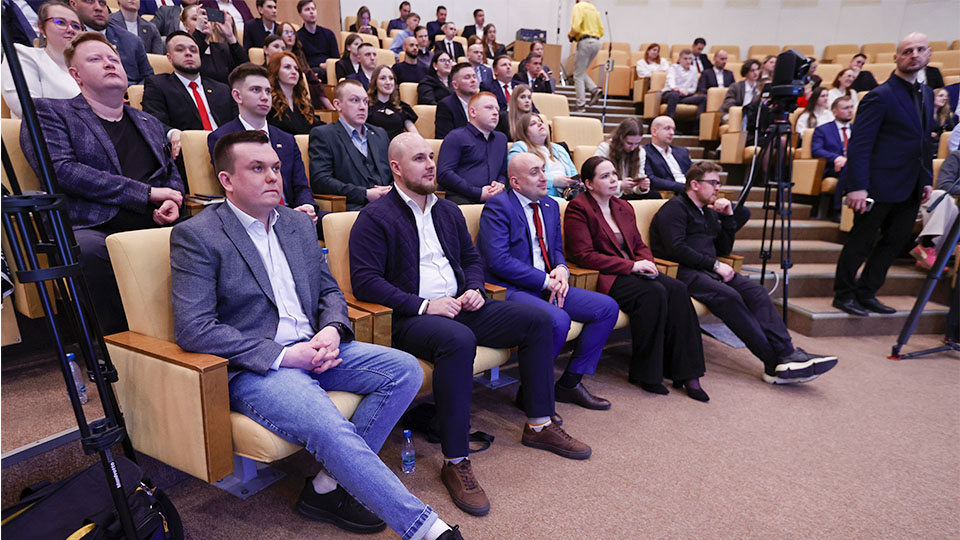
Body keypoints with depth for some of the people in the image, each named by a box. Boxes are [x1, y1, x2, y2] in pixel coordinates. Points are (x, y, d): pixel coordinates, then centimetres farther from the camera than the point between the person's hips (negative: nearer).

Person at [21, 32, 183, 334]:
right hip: (93, 230, -3)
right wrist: (146, 193, -9)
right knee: (85, 249, -39)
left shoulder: (150, 123, 28)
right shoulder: (49, 112, 13)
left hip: (152, 230, 4)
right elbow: (59, 169, -4)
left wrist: (172, 202, 2)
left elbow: (173, 175, 29)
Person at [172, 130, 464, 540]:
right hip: (255, 368, -6)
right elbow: (194, 329, -14)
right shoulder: (195, 236, -5)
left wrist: (331, 330, -6)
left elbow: (329, 290, 18)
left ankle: (328, 486, -8)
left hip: (313, 350, 7)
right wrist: (281, 355, -18)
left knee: (405, 369, -11)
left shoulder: (298, 224, 14)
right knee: (332, 430, -30)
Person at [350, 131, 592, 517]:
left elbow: (472, 259, 25)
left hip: (459, 307, 8)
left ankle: (539, 425, 10)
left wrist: (473, 289, 2)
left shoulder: (447, 210, 18)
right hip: (409, 318, -7)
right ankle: (455, 461, -24)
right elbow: (364, 281, -13)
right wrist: (424, 305, -20)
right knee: (459, 340, -39)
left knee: (538, 319, -4)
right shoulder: (375, 217, -4)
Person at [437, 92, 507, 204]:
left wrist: (501, 185, 4)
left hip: (494, 198, 5)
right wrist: (479, 193, -13)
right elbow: (443, 174, -7)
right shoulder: (455, 137, 5)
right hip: (462, 198, -5)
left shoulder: (501, 138, 28)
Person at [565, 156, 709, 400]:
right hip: (603, 278, -7)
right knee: (654, 292, -30)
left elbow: (639, 245, 22)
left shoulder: (624, 207, 20)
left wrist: (646, 262, -3)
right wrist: (630, 266, -16)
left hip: (632, 271, 7)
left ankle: (685, 372, -16)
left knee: (677, 289, -19)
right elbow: (583, 256, -14)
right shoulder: (578, 208, -5)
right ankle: (643, 373, -17)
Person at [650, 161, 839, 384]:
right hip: (683, 272, -8)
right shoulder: (675, 208, -1)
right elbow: (676, 249, -15)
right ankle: (775, 362, -28)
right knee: (729, 296, -31)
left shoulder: (708, 211, 26)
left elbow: (723, 250, 23)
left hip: (708, 269, 8)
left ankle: (788, 354, -27)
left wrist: (728, 218, 11)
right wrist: (715, 265, -14)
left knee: (755, 290, -17)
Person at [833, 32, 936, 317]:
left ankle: (866, 294, 21)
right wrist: (858, 186, -23)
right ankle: (843, 294, 14)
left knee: (895, 241, 11)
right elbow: (859, 143, -16)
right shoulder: (881, 96, -10)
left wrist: (927, 179, 13)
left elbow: (924, 141, 19)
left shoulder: (926, 94, 15)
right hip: (881, 185, -8)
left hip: (910, 187, 8)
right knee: (861, 241, 1)